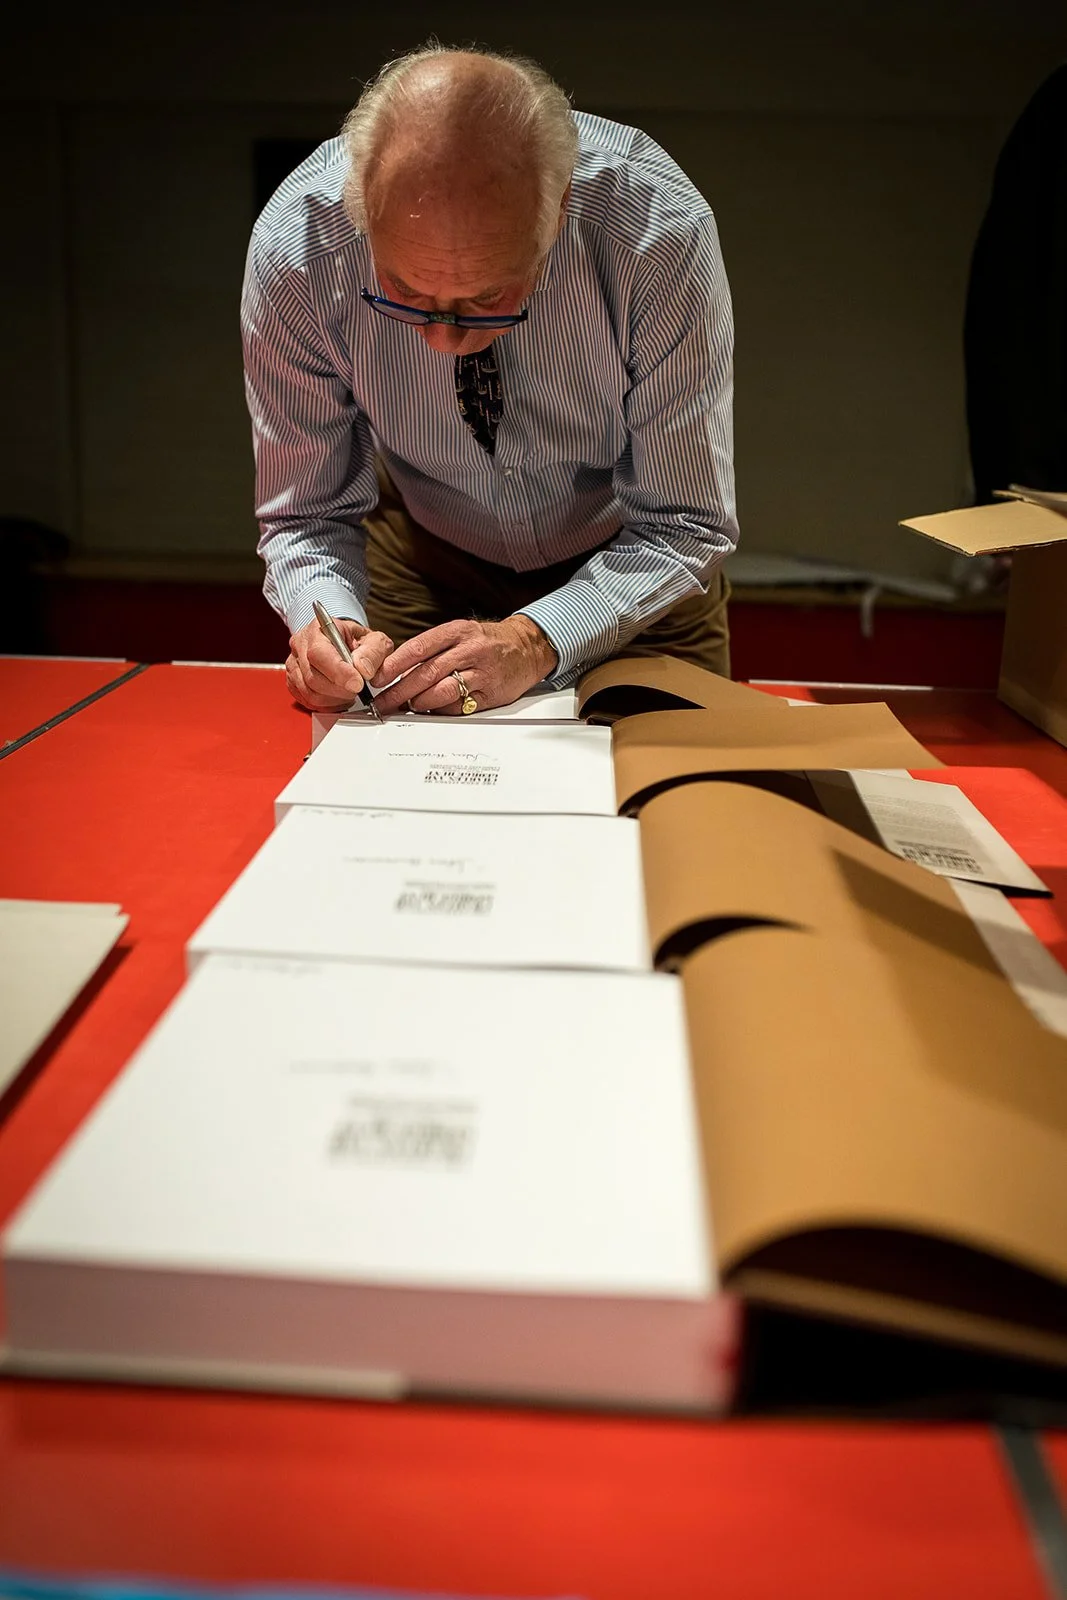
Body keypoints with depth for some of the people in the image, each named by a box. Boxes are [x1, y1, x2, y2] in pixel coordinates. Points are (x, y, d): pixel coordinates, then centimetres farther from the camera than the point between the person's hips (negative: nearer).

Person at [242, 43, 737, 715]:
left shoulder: (661, 229, -32)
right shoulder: (293, 245, -27)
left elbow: (684, 525, -23)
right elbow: (305, 514, -15)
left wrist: (536, 641, -37)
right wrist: (328, 620, -36)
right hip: (423, 559, 1)